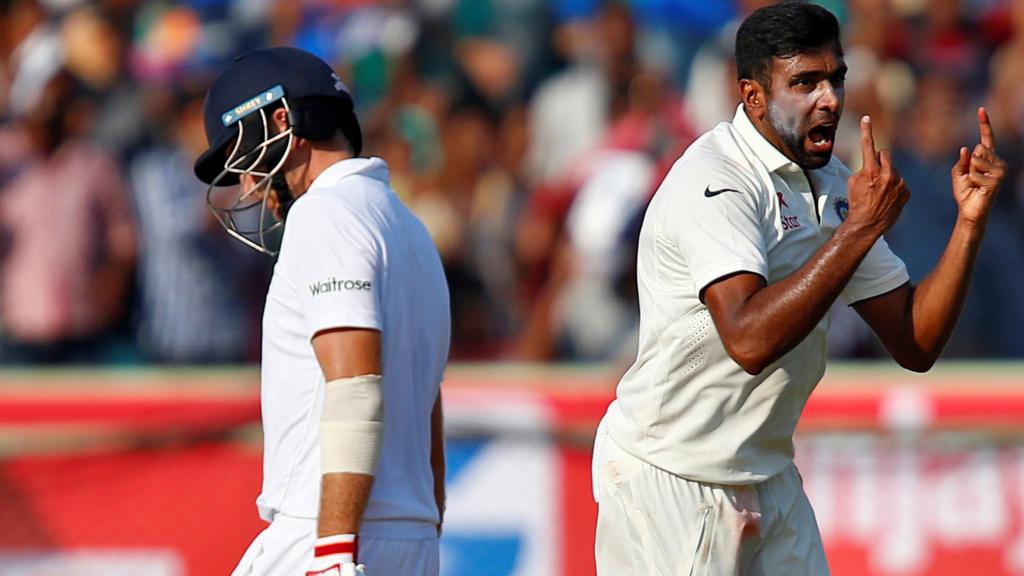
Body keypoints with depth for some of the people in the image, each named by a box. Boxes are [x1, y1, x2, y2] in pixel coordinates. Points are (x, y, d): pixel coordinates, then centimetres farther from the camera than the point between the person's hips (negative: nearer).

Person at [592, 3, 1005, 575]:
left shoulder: (833, 184, 7)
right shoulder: (715, 180, -20)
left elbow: (915, 345, 6)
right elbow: (749, 341, -33)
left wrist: (970, 221, -6)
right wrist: (862, 226, -31)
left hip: (769, 478, 8)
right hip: (670, 478, -8)